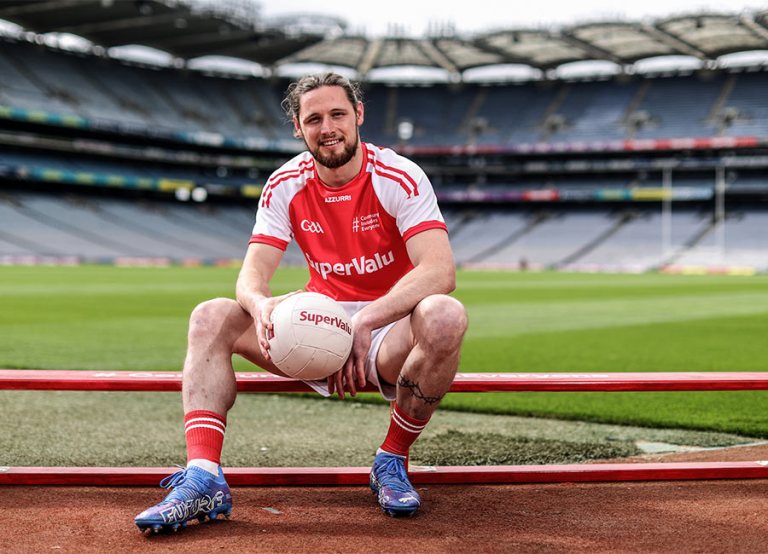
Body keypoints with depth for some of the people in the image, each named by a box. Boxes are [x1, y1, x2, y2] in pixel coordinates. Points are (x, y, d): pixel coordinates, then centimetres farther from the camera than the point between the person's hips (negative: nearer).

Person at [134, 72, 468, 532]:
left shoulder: (399, 178, -12)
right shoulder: (286, 185, 0)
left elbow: (440, 271, -25)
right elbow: (252, 274, -7)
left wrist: (365, 323, -37)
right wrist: (260, 304, -33)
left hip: (389, 329, -3)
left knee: (445, 316, -36)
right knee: (211, 317, -14)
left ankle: (392, 462, -15)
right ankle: (204, 478, -26)